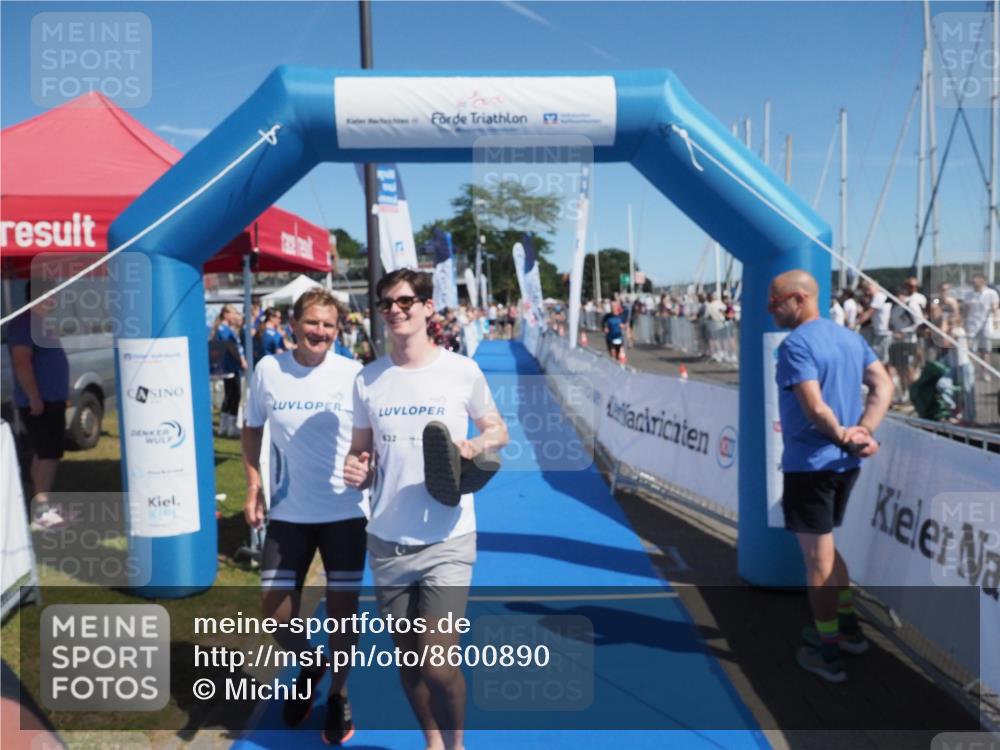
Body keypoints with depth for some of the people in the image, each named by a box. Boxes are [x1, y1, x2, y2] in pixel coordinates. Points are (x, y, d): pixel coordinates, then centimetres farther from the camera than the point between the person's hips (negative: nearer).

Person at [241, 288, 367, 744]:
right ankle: (308, 667, 37)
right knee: (274, 607, 5)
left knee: (342, 604, 6)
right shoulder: (267, 370, -2)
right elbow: (251, 431, 10)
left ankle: (339, 695, 30)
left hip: (345, 512, -2)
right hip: (288, 512, 2)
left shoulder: (353, 375, -8)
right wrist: (253, 488, 3)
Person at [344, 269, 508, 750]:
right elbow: (361, 452, 12)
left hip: (447, 541, -3)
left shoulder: (462, 371, -5)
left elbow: (499, 431, 7)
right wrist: (356, 471, -11)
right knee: (408, 658, 14)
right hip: (387, 541, 4)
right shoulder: (367, 380, 3)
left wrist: (475, 446, -15)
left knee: (437, 665, -7)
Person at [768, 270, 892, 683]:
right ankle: (848, 626, 36)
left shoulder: (795, 344, -16)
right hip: (844, 462, 8)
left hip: (810, 463, -8)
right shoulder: (850, 336, 9)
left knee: (817, 557, 3)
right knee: (825, 547, 24)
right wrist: (862, 433, -5)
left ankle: (828, 655, 14)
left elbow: (816, 408, -24)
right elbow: (884, 386, 4)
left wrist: (844, 437, -9)